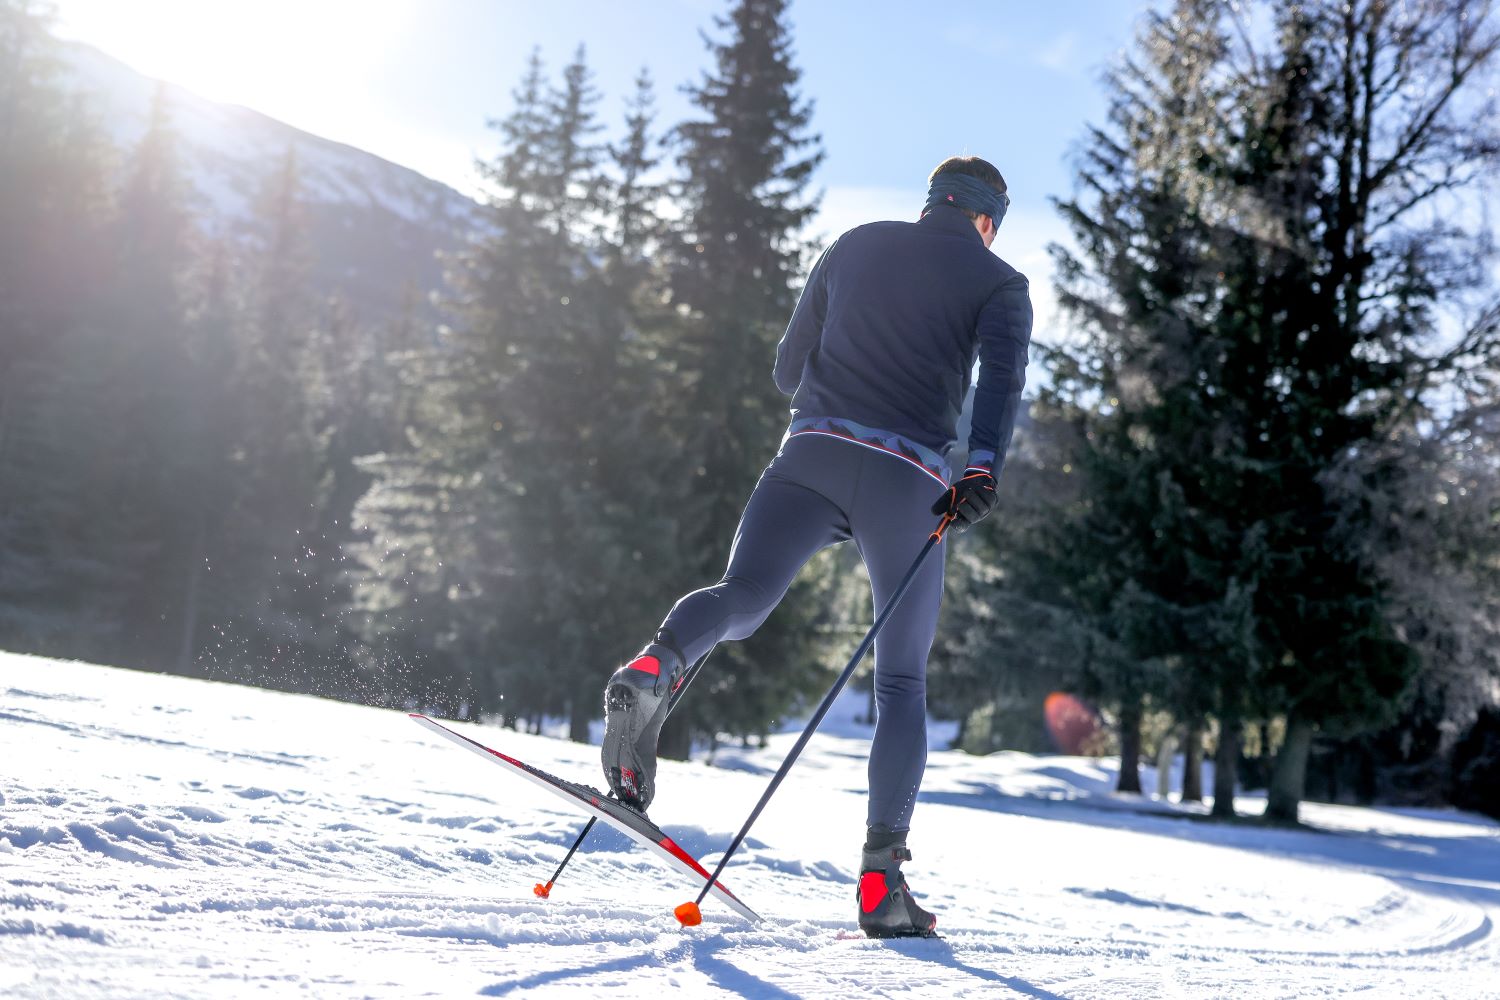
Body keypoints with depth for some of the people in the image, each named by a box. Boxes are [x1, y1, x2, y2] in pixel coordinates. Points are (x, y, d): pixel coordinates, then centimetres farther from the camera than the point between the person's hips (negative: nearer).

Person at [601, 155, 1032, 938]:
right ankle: (881, 879, 2)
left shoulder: (855, 245, 23)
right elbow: (1002, 373, -8)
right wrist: (983, 469, -21)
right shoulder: (999, 282, 15)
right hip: (910, 480, -1)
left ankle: (654, 672, -49)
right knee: (902, 683, 9)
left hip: (812, 449, 2)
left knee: (740, 600, -13)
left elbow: (789, 369, 26)